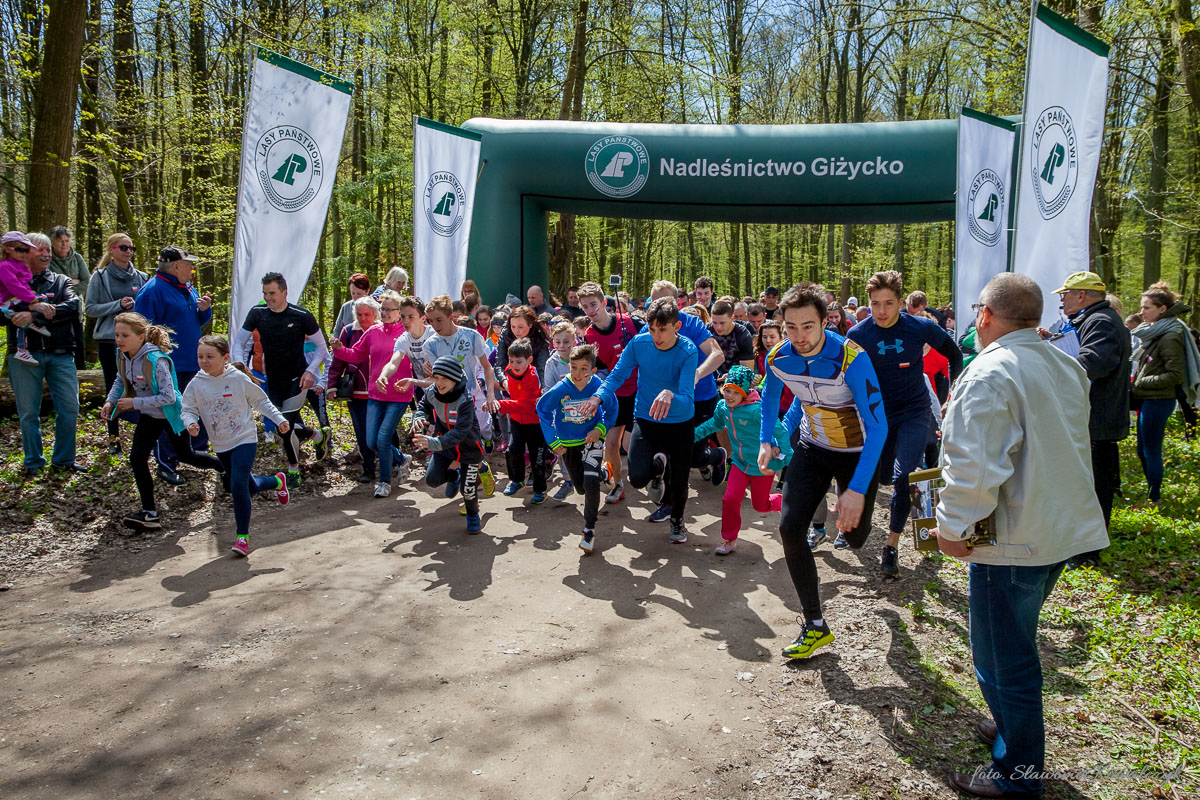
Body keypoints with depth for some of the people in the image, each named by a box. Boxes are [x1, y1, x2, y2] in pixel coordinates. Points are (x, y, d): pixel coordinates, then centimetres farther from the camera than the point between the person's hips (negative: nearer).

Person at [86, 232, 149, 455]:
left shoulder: (141, 277, 7)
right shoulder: (100, 277, 2)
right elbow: (90, 308, -2)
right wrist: (118, 305, -14)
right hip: (109, 340, -1)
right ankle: (114, 437, 17)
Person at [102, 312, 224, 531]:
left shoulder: (155, 360, -32)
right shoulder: (124, 355, -8)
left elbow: (168, 397, -31)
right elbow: (121, 381, 12)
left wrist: (135, 403, -28)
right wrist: (110, 401, -3)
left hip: (170, 414, -7)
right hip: (148, 415, 7)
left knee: (185, 455, 12)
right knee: (137, 458, -3)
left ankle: (228, 467, 39)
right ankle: (149, 512, 5)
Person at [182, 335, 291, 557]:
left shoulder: (239, 379, -10)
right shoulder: (196, 385, -4)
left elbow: (260, 401, 2)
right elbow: (187, 410, 0)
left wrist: (279, 419, -2)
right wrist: (190, 423, -22)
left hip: (244, 439, -4)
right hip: (220, 445, 4)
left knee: (238, 485, -19)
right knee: (248, 486, 17)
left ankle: (242, 535, -8)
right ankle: (277, 482, 50)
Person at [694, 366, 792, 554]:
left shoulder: (757, 410, -28)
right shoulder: (722, 406, -7)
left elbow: (780, 432, -22)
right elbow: (715, 424, 17)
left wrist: (788, 458, -23)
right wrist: (693, 435, 14)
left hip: (763, 465, -5)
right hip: (740, 462, 5)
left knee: (760, 505, 11)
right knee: (730, 498, -6)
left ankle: (784, 503, 46)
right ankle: (729, 539, 14)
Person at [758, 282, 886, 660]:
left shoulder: (851, 358, -31)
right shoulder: (778, 358, -16)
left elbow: (877, 426, -30)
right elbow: (770, 393, 10)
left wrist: (857, 489, -35)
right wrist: (767, 440, 3)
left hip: (857, 453, -3)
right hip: (811, 448, 3)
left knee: (854, 536, 11)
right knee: (790, 527, -12)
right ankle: (815, 626, -1)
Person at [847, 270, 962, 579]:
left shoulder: (921, 328, -12)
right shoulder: (858, 334, -11)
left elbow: (955, 356, 6)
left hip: (915, 413, -1)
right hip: (878, 414, 1)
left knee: (903, 478, -16)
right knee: (879, 478, 8)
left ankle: (891, 548, -3)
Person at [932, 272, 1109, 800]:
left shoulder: (989, 375, -21)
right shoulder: (1066, 367, 9)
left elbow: (975, 467, -28)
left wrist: (952, 527, -17)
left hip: (1013, 541, -9)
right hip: (1063, 530, 9)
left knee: (1003, 659, 5)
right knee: (1016, 643, 25)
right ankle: (1014, 728, 41)